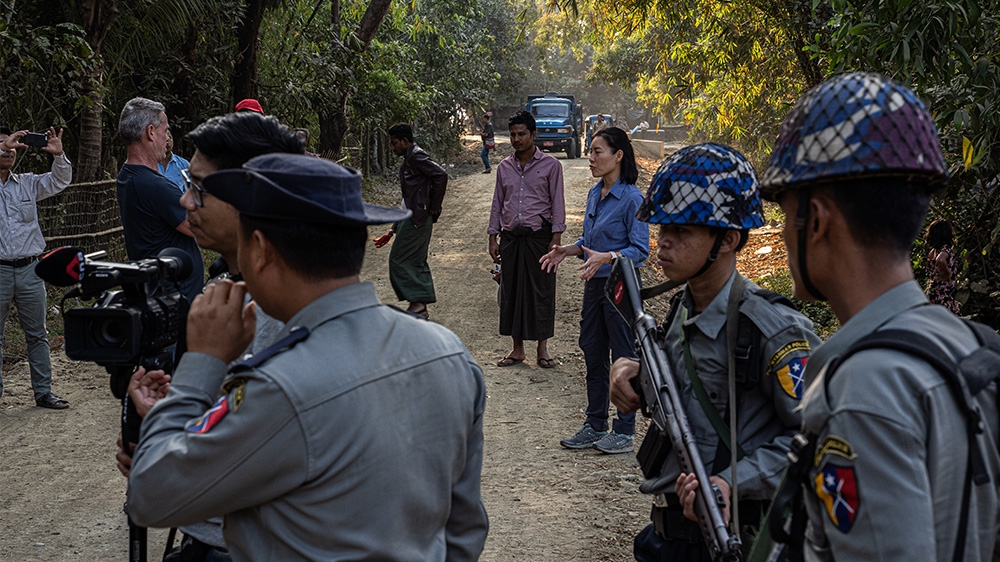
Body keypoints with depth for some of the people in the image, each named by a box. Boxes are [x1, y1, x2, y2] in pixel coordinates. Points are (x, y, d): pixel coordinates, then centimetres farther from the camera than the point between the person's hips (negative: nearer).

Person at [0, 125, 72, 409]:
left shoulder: (27, 183, 10)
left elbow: (60, 181, 6)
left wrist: (58, 155, -12)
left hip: (29, 269, 4)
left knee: (37, 334, 9)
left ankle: (43, 391, 16)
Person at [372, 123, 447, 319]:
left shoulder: (416, 156, -11)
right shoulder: (409, 160, 20)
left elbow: (441, 175, -24)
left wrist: (433, 207, -17)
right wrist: (393, 230, 23)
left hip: (417, 218, -10)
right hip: (414, 217, 10)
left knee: (398, 259, -6)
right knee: (417, 262, 12)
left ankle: (416, 302, -4)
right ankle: (421, 309, 16)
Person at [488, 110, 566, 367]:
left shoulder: (550, 165, 0)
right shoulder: (504, 167, 11)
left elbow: (557, 202, -2)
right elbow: (497, 203, 15)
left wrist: (556, 237, -9)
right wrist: (493, 237, 9)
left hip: (540, 235, -4)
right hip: (511, 236, 4)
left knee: (542, 291, -1)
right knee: (511, 291, 5)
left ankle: (542, 348, 9)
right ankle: (517, 349, 14)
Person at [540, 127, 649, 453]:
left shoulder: (631, 198, -15)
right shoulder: (594, 194, 9)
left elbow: (640, 250, -17)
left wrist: (606, 257, -29)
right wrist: (568, 250, 1)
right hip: (594, 284, 8)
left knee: (623, 358, 2)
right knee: (593, 354, 14)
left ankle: (624, 432, 13)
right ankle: (595, 426, 26)